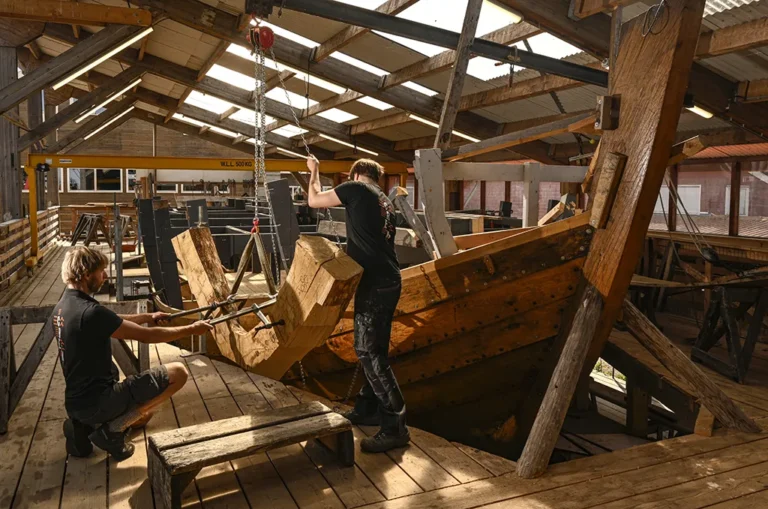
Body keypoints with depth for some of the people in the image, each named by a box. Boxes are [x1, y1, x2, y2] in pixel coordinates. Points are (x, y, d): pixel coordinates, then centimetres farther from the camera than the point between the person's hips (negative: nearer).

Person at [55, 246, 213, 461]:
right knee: (177, 373, -9)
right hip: (96, 401, -10)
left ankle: (83, 426, 15)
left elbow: (112, 321, 22)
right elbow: (146, 335, -18)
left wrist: (148, 317, 22)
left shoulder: (63, 306, 5)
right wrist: (192, 329, -8)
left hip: (76, 401, 10)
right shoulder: (90, 312, -25)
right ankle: (112, 428, -5)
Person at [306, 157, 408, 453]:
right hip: (389, 281, 9)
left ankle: (395, 427, -6)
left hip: (375, 283, -9)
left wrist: (314, 172, 22)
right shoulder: (384, 200, 20)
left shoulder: (356, 188, -2)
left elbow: (314, 200, 6)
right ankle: (367, 409, 28)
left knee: (369, 353, -8)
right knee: (373, 349, 17)